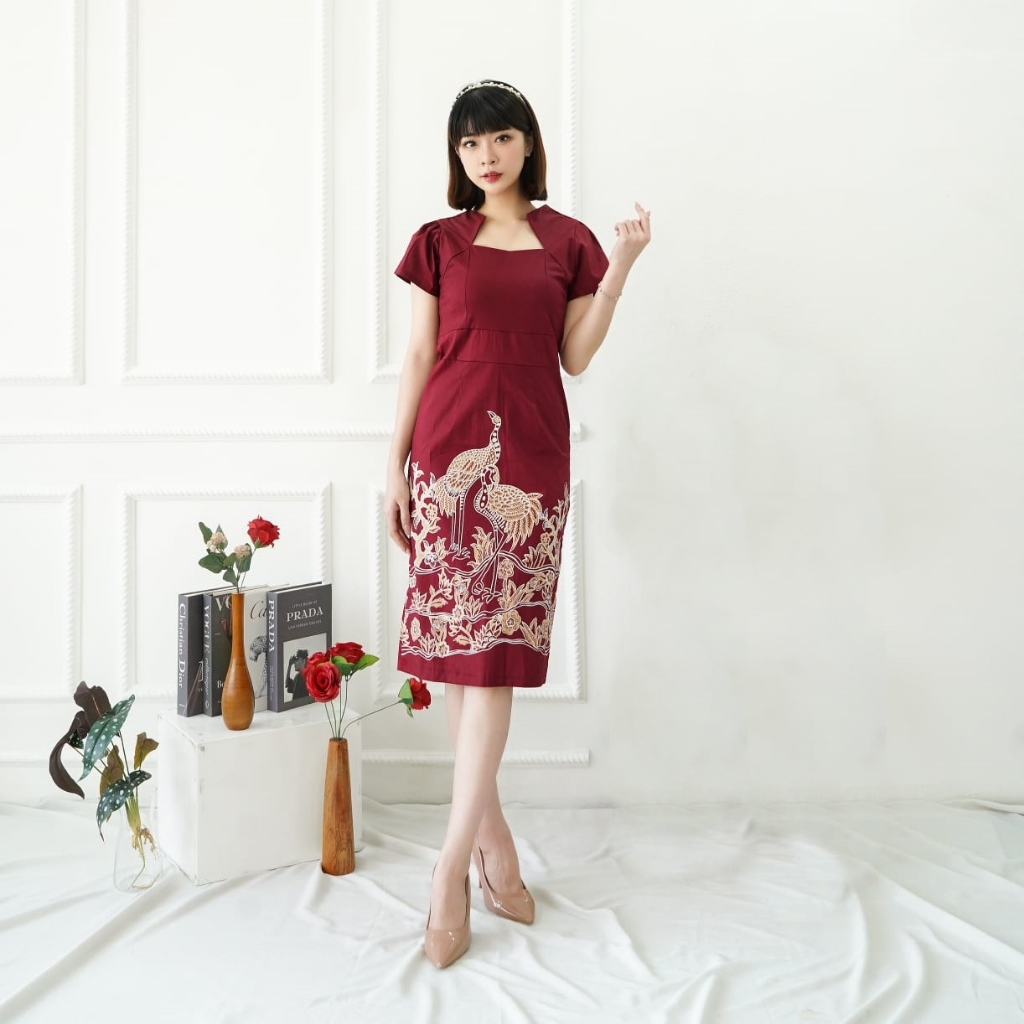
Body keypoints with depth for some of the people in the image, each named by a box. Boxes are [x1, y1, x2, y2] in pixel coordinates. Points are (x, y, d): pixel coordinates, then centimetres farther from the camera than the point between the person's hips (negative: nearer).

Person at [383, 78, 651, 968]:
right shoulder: (439, 241, 12)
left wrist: (621, 266, -2)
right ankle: (493, 839, 15)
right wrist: (395, 465, 4)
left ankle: (453, 864, 0)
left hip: (530, 454, 0)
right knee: (455, 643, 0)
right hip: (448, 449, 1)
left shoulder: (568, 240, 12)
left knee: (496, 648, -6)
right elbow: (418, 355, 8)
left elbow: (576, 356, 7)